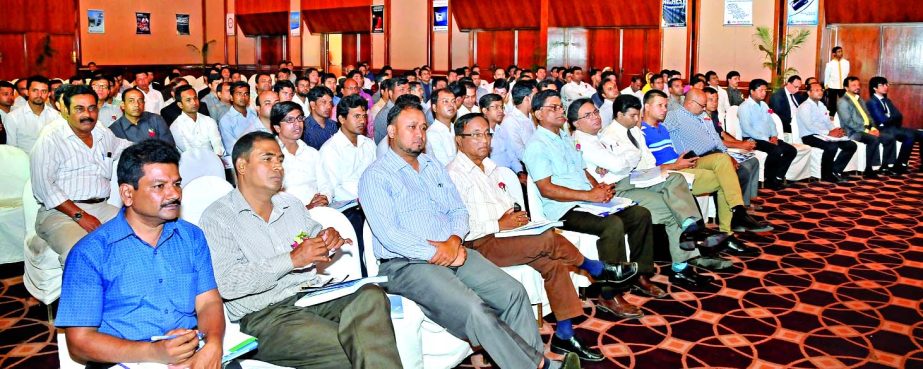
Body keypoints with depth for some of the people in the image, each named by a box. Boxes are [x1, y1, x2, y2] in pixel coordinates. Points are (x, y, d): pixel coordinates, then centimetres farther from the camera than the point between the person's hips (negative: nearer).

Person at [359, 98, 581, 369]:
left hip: (452, 252, 7)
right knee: (475, 311, -26)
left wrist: (454, 241, -6)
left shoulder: (433, 166, 19)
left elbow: (458, 210, 16)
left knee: (513, 292, -11)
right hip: (406, 264, -7)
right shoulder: (376, 176, -3)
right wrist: (437, 254, -16)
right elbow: (388, 235, -14)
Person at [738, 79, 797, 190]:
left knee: (792, 150, -8)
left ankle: (777, 178, -7)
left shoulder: (764, 105, 18)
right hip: (752, 139, -9)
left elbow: (771, 122, 20)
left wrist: (774, 136, -1)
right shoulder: (745, 106, -8)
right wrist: (766, 139, -20)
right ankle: (769, 180, -14)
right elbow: (747, 128, -18)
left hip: (767, 138, 9)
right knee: (776, 151, -31)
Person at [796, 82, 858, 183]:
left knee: (851, 145, -5)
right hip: (810, 136, -8)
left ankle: (835, 170, -1)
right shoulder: (805, 107, -9)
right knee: (832, 146, -34)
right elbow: (810, 126, -20)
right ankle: (826, 175, -15)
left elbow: (828, 122, 17)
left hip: (824, 135, 9)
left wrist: (836, 131, -7)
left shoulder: (822, 106, 19)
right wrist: (829, 133, -24)